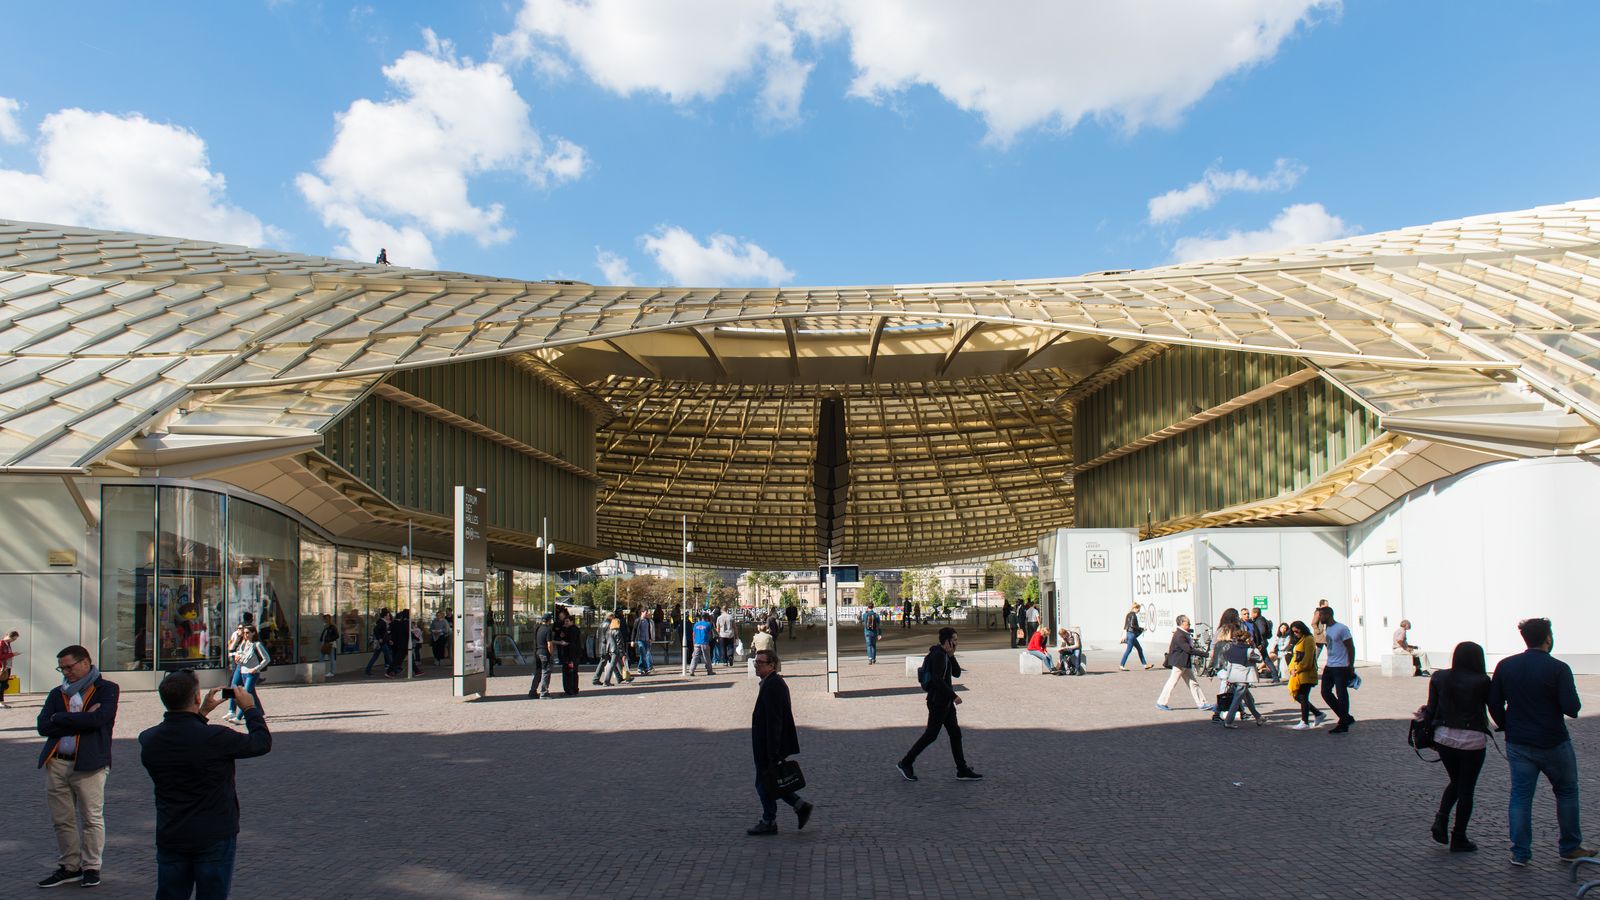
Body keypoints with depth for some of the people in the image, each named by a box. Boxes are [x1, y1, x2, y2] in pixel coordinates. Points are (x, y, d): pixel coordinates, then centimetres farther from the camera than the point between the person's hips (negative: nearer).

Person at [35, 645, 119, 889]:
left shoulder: (107, 689, 1)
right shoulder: (57, 693, 15)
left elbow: (98, 718, -16)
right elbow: (43, 727, 2)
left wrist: (60, 719, -6)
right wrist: (81, 720, -10)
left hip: (89, 763, -5)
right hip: (56, 764, 5)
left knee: (92, 818, 0)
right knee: (61, 820, 10)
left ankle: (91, 867, 11)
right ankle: (69, 866, 23)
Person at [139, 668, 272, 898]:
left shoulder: (148, 739, -6)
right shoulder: (215, 738, -22)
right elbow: (262, 743, -7)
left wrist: (202, 713, 23)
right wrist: (250, 708, 7)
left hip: (169, 838, 5)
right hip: (213, 838, -5)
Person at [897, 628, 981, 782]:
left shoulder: (945, 655, 13)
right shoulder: (938, 655, -18)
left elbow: (957, 673, 11)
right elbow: (937, 680, -26)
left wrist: (951, 656, -3)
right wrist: (953, 696, -24)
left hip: (945, 702, 10)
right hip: (938, 702, -10)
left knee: (955, 734, 9)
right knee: (930, 735, -3)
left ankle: (962, 771, 13)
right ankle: (905, 764, 6)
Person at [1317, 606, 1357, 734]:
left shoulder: (1342, 629, -14)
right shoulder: (1326, 629, 12)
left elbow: (1351, 648, -13)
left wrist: (1351, 667, -14)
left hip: (1341, 667, -9)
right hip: (1329, 666, 9)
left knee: (1341, 695, -3)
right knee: (1325, 692, 7)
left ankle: (1343, 724, 7)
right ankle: (1346, 718, 18)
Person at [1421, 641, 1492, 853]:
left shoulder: (1439, 678, -1)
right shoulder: (1481, 682, -11)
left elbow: (1431, 710, 2)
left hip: (1444, 737, 4)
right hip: (1472, 740, -4)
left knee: (1455, 781, 23)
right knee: (1466, 789, 8)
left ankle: (1441, 818, 3)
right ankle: (1459, 839, 13)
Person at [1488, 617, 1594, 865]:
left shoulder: (1505, 666, -1)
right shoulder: (1558, 668, -14)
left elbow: (1494, 703, 2)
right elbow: (1571, 708, -18)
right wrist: (1571, 706, 5)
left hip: (1518, 744, 3)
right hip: (1553, 743, -3)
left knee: (1520, 796, 6)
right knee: (1566, 792, 18)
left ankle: (1520, 853, 7)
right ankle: (1570, 847, 27)